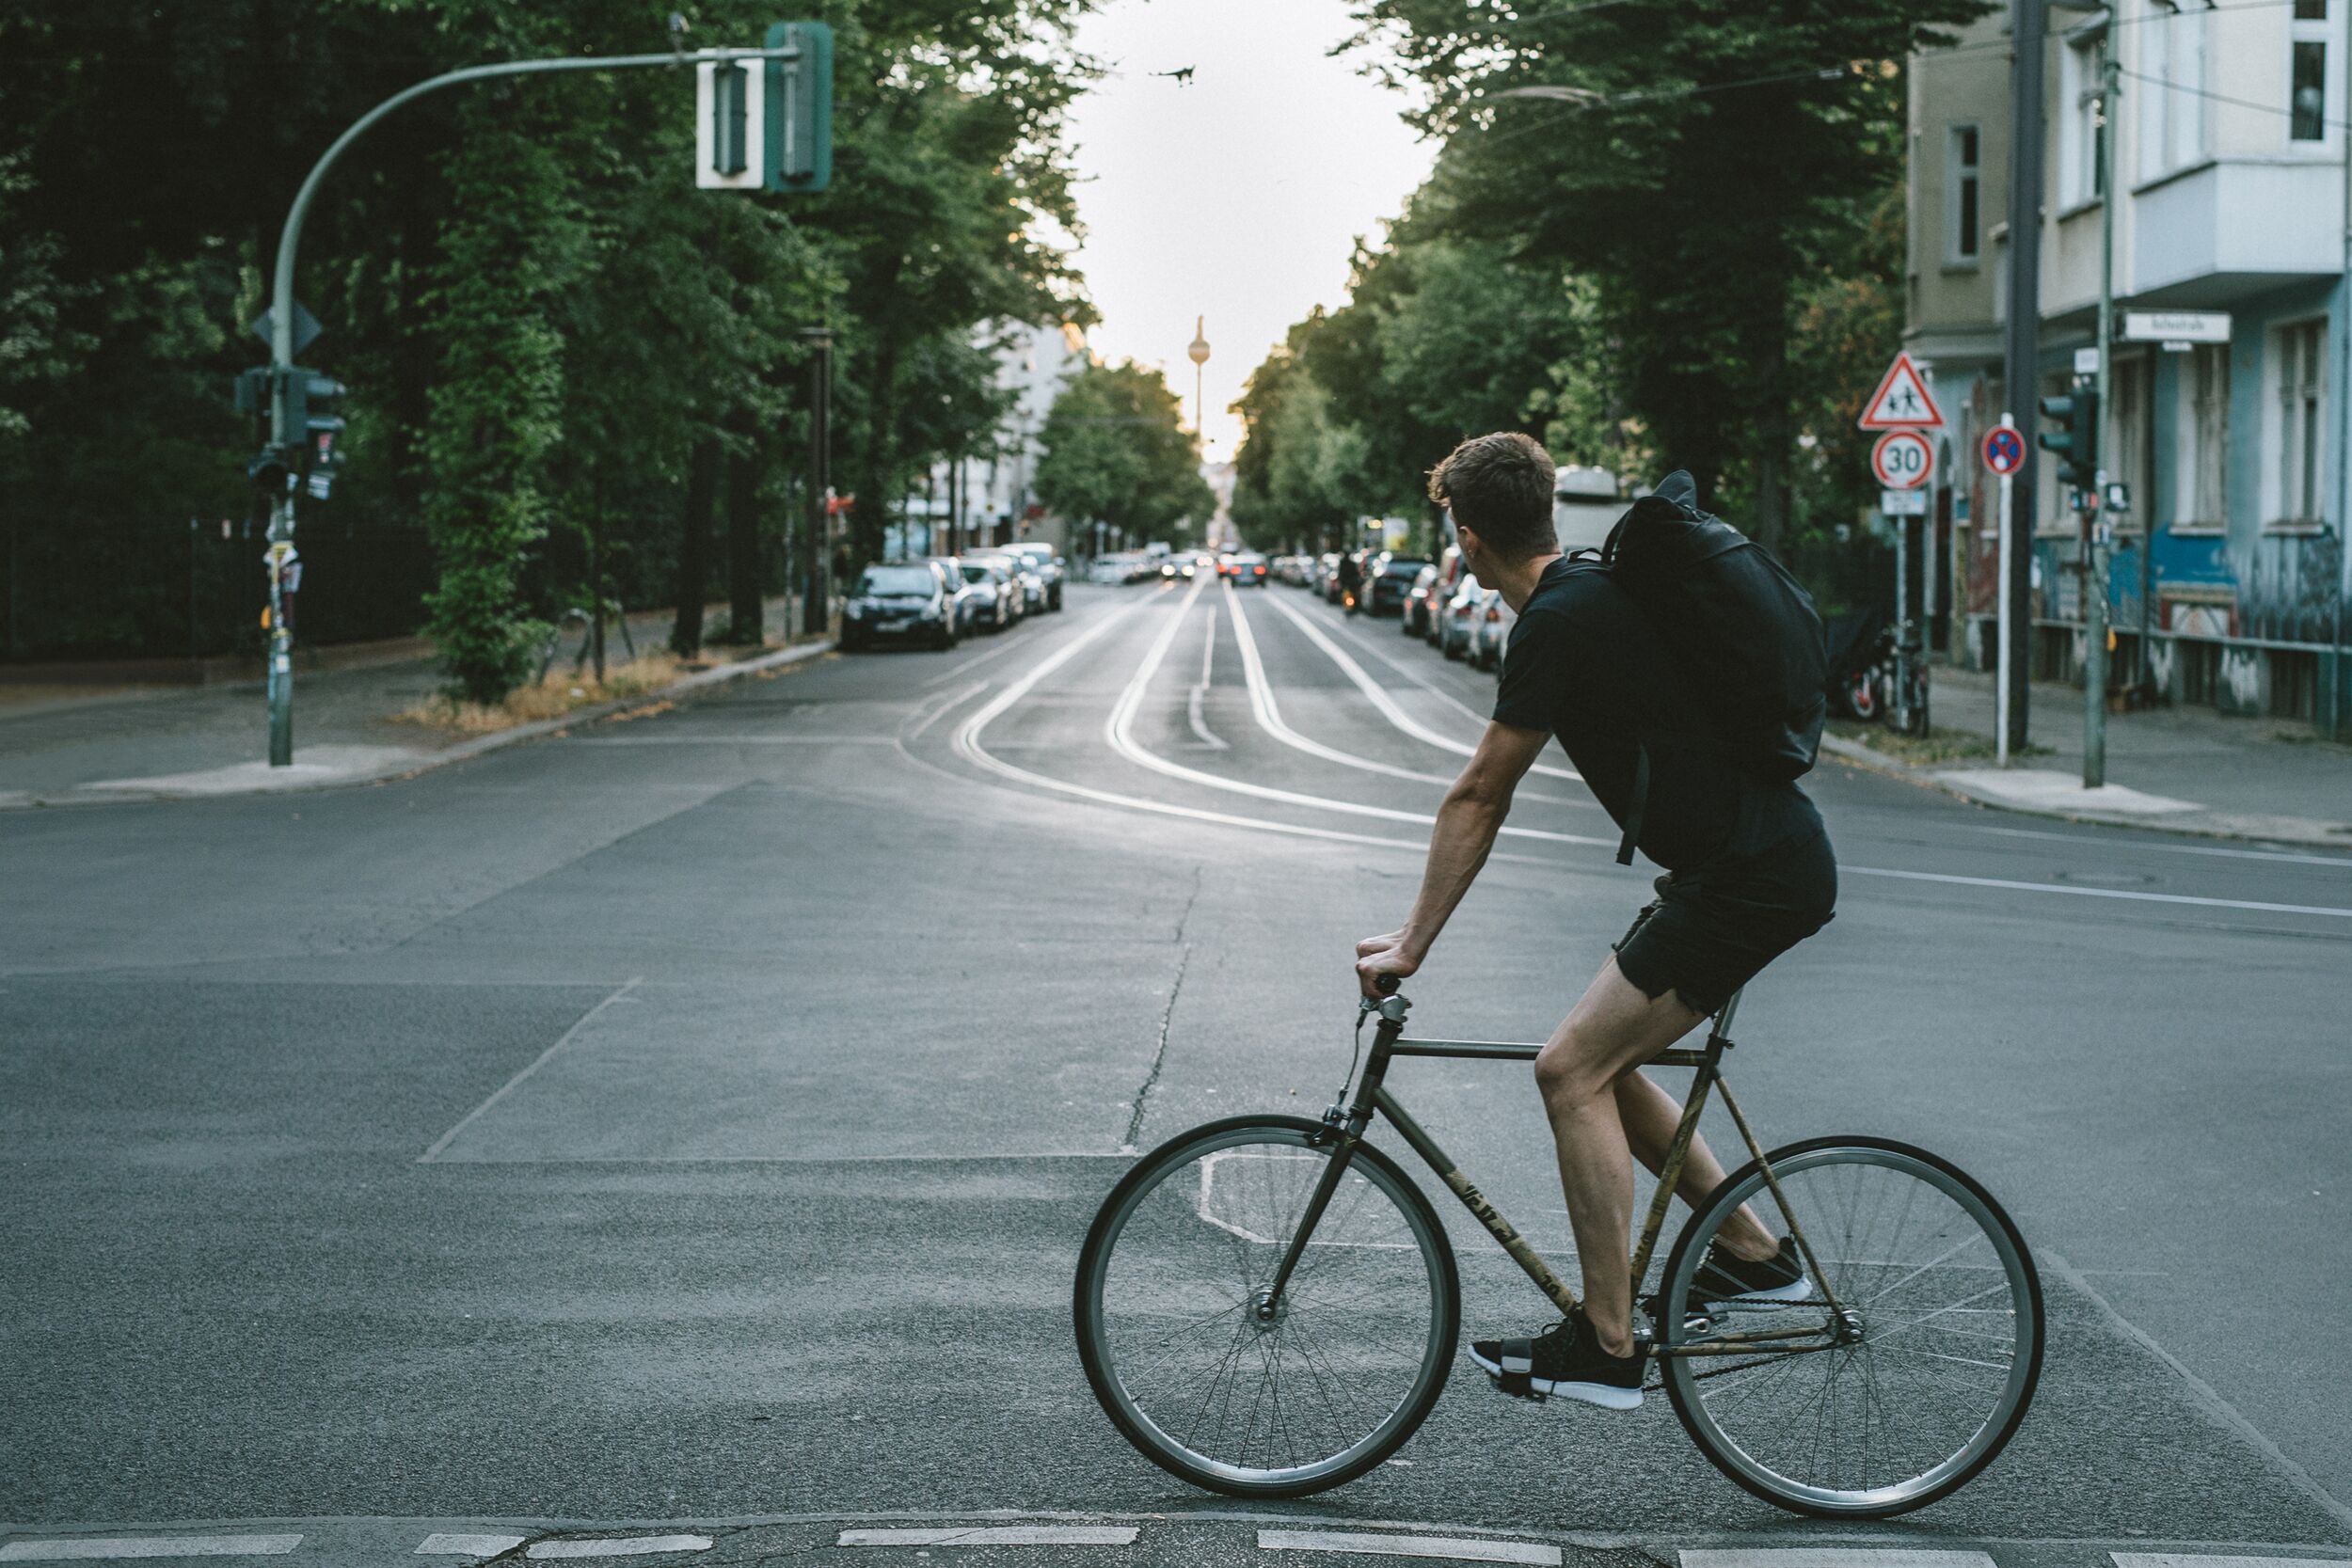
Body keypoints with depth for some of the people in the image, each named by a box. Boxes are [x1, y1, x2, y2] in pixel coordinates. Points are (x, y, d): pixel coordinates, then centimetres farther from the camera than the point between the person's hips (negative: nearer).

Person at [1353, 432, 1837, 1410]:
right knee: (1600, 1064, 14)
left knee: (1574, 1069, -9)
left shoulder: (1558, 623, -15)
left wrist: (1411, 945, -4)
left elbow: (1477, 799, -10)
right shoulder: (1597, 589, 15)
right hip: (1776, 860, 10)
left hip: (1751, 877, -10)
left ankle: (1607, 1347, -7)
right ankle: (1754, 1253, 22)